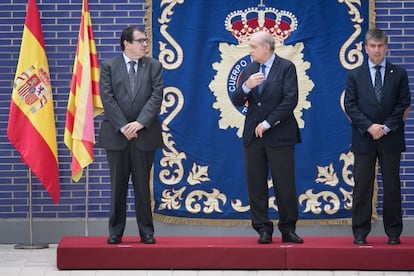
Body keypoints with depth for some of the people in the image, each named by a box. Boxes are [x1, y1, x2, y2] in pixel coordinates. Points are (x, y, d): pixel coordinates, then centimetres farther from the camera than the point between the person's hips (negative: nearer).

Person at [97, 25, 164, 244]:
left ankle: (146, 232, 11)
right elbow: (107, 98, -4)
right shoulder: (109, 66, 3)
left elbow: (156, 97, -3)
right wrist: (123, 127, -12)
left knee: (142, 185, 5)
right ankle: (115, 232, 12)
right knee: (118, 185, 5)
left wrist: (140, 123, -14)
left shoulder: (153, 66, 6)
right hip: (116, 135, 0)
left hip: (144, 134, 0)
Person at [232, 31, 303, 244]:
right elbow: (236, 102, 8)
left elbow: (290, 101, -10)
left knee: (285, 186, -1)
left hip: (279, 136, -5)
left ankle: (288, 229, 9)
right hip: (253, 136, 5)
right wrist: (246, 87, -13)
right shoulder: (249, 71, 13)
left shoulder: (286, 68, -2)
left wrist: (267, 123, -11)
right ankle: (263, 230, 10)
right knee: (256, 186, 4)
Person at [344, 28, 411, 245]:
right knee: (362, 188, 1)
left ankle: (393, 233, 11)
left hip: (390, 138, 0)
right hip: (364, 138, 0)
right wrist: (369, 126, -11)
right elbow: (350, 105, 0)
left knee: (392, 186, 4)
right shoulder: (355, 75, 6)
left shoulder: (399, 74, 6)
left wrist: (387, 127, -10)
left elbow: (403, 103, 1)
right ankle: (360, 233, 6)